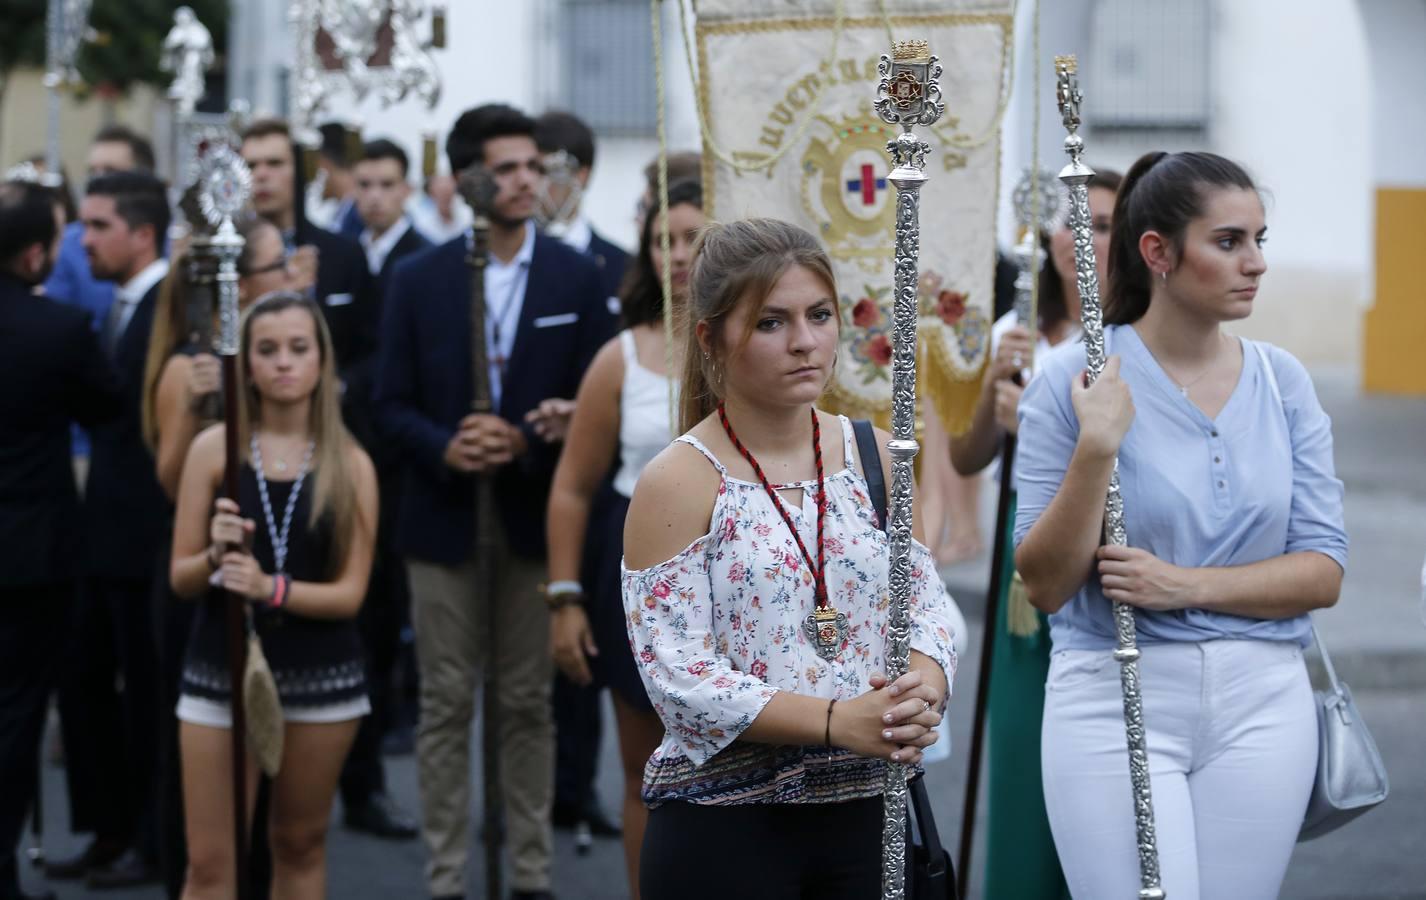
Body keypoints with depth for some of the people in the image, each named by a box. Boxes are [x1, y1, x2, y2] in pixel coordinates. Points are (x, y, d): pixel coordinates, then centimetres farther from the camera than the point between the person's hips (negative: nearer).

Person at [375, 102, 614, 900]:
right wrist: (446, 448, -17)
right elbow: (394, 402, 2)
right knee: (446, 707, 4)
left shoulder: (576, 277, 1)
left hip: (537, 519, 0)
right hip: (445, 519, 0)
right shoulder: (419, 279, 2)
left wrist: (524, 445, -17)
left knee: (530, 706, 6)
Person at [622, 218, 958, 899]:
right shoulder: (678, 484, -9)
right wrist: (837, 721, -26)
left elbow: (926, 611, 7)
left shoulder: (873, 459, 6)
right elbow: (678, 677, -15)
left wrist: (921, 691, -17)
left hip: (865, 812, 5)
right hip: (723, 824, -4)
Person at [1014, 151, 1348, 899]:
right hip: (1115, 704, -4)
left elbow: (1323, 573, 1)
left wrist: (1188, 585, -14)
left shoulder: (1282, 381, 5)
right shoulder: (1074, 377, -6)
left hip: (1262, 705, 4)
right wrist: (1096, 450, -19)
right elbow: (1044, 585, -7)